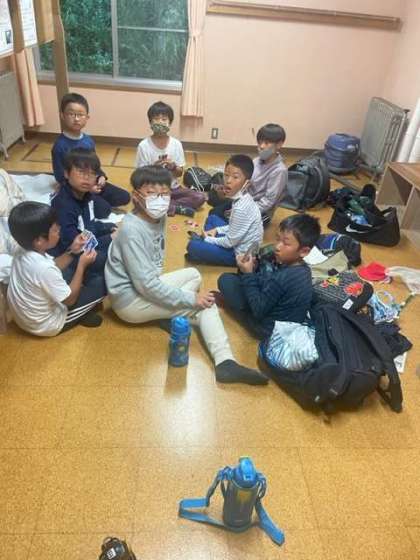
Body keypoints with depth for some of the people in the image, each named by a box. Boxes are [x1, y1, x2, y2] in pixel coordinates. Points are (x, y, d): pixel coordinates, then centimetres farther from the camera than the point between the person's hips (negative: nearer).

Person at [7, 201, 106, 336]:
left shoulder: (25, 252, -12)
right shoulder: (43, 268, -37)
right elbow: (70, 299, -22)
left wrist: (71, 251, -5)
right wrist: (82, 264, -17)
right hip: (46, 325, -8)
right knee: (102, 282, -8)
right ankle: (83, 316, 14)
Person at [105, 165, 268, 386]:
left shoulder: (159, 217, -1)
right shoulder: (132, 230, -27)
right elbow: (146, 284, -28)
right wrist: (191, 298, -23)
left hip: (146, 285, 9)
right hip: (130, 300, -9)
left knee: (193, 275, 16)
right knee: (204, 304, -11)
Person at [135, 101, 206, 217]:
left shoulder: (176, 144, -3)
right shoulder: (144, 146, -9)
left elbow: (180, 173, 3)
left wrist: (173, 167, -19)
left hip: (172, 188, 2)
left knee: (200, 198, -18)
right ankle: (178, 207, -19)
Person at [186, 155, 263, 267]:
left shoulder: (241, 208, -30)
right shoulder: (244, 198, -4)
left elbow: (230, 242, -22)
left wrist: (208, 239, -7)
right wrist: (217, 230, 3)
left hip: (239, 253, -9)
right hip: (237, 242, 9)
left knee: (192, 246, -18)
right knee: (212, 218, 22)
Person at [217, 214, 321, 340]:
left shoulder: (283, 278, -35)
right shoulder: (301, 267, -6)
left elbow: (258, 310, -25)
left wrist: (248, 274, -22)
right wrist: (253, 269, -14)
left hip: (270, 329, -8)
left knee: (225, 280, -7)